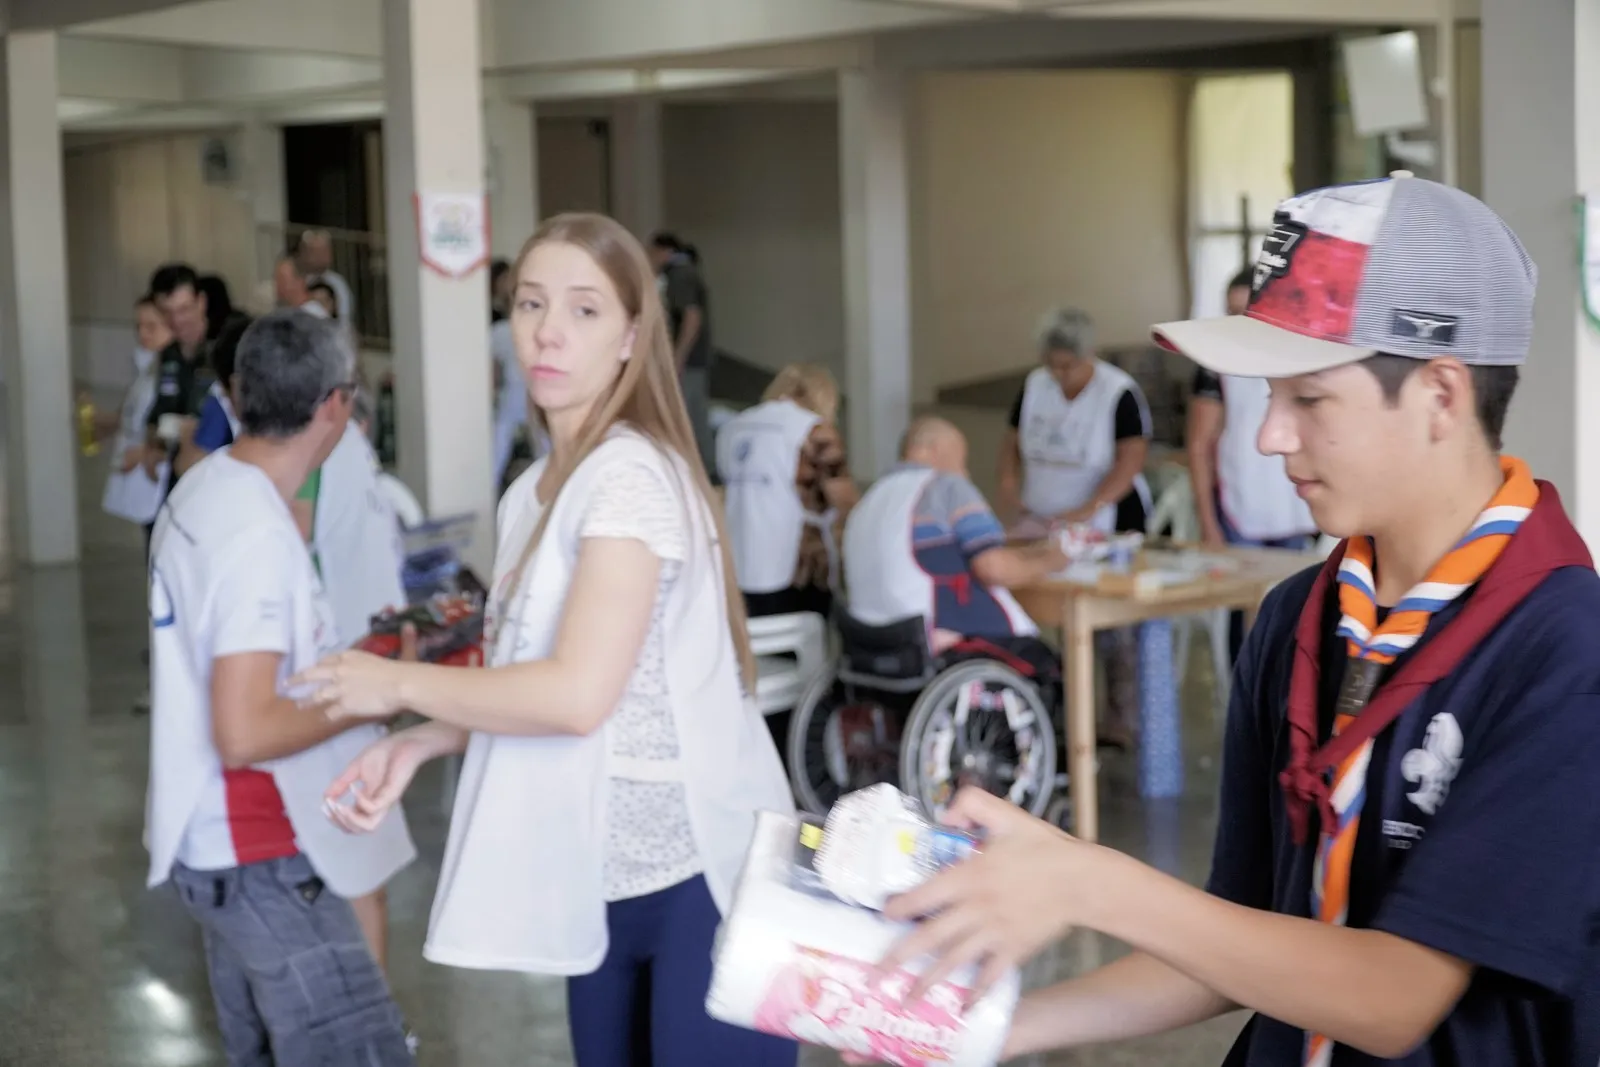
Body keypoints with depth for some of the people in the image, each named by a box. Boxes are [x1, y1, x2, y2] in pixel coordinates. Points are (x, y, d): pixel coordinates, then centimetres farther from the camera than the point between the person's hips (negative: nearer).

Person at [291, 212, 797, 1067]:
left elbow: (579, 694, -26)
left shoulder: (631, 475, -18)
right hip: (604, 873, 8)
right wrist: (418, 745, -1)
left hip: (699, 873, -8)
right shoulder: (531, 493, 10)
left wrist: (400, 684, -13)